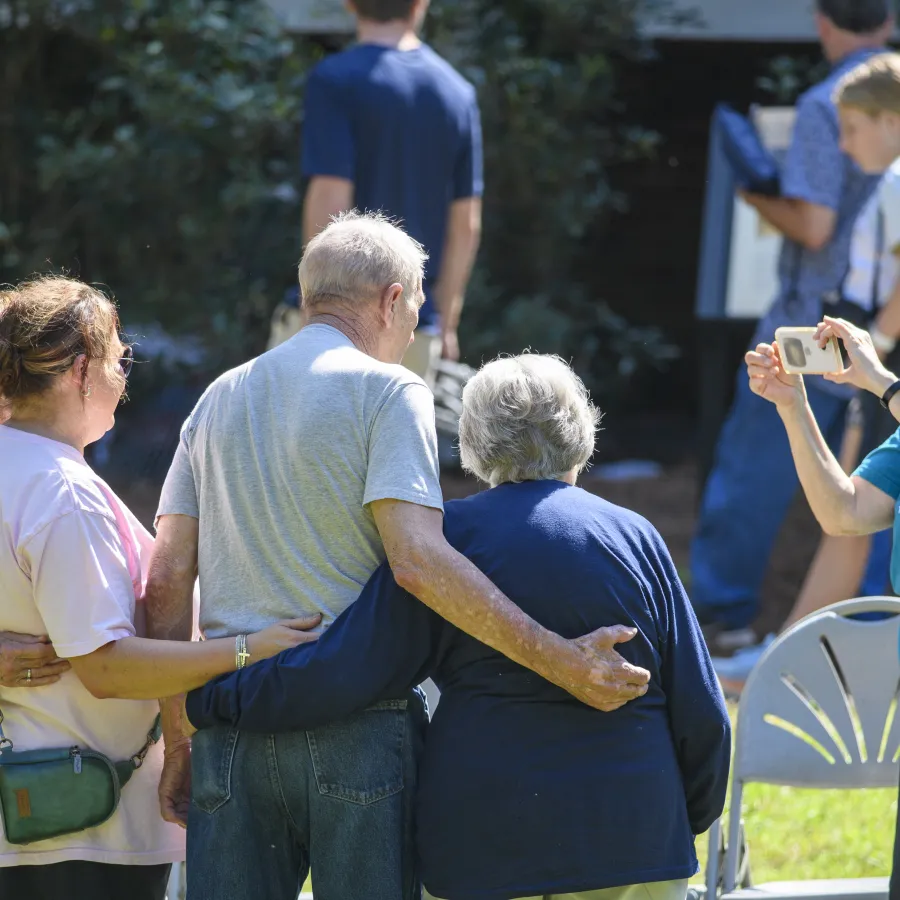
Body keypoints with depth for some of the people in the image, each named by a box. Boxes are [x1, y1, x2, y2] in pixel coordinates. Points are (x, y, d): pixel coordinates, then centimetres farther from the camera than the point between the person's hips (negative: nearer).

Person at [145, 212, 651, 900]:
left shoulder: (219, 400, 14)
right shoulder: (388, 391, -3)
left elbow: (168, 578, 10)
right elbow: (417, 559, -17)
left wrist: (177, 740, 15)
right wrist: (561, 662, -18)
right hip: (356, 723, -5)